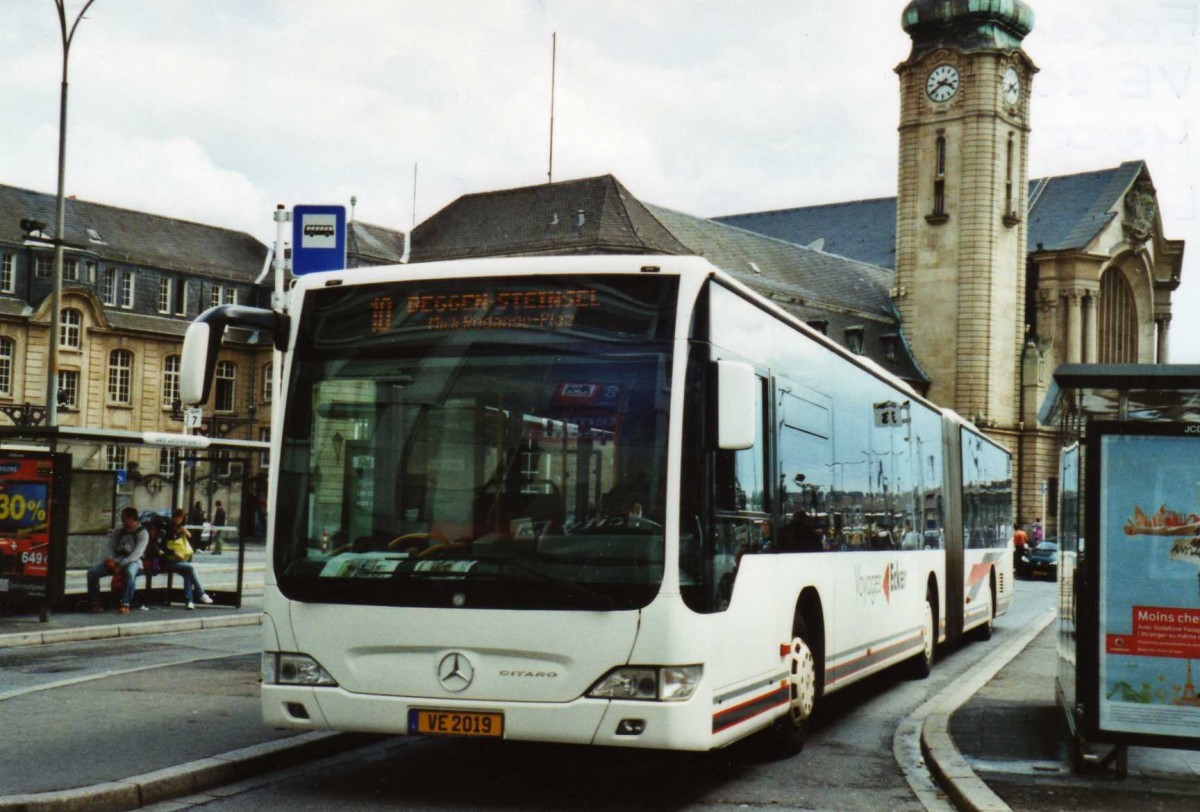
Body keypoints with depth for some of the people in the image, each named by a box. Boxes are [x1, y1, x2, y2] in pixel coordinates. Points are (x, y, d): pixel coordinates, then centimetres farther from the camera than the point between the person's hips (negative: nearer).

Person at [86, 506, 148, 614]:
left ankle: (125, 604, -35)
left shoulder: (142, 533, -4)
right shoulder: (118, 531, 15)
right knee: (92, 571, -15)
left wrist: (121, 565, -24)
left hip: (132, 561, -6)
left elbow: (137, 554, -15)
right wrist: (109, 559, -12)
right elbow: (110, 547, 11)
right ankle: (96, 603, -9)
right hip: (115, 560, 6)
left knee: (130, 572, -42)